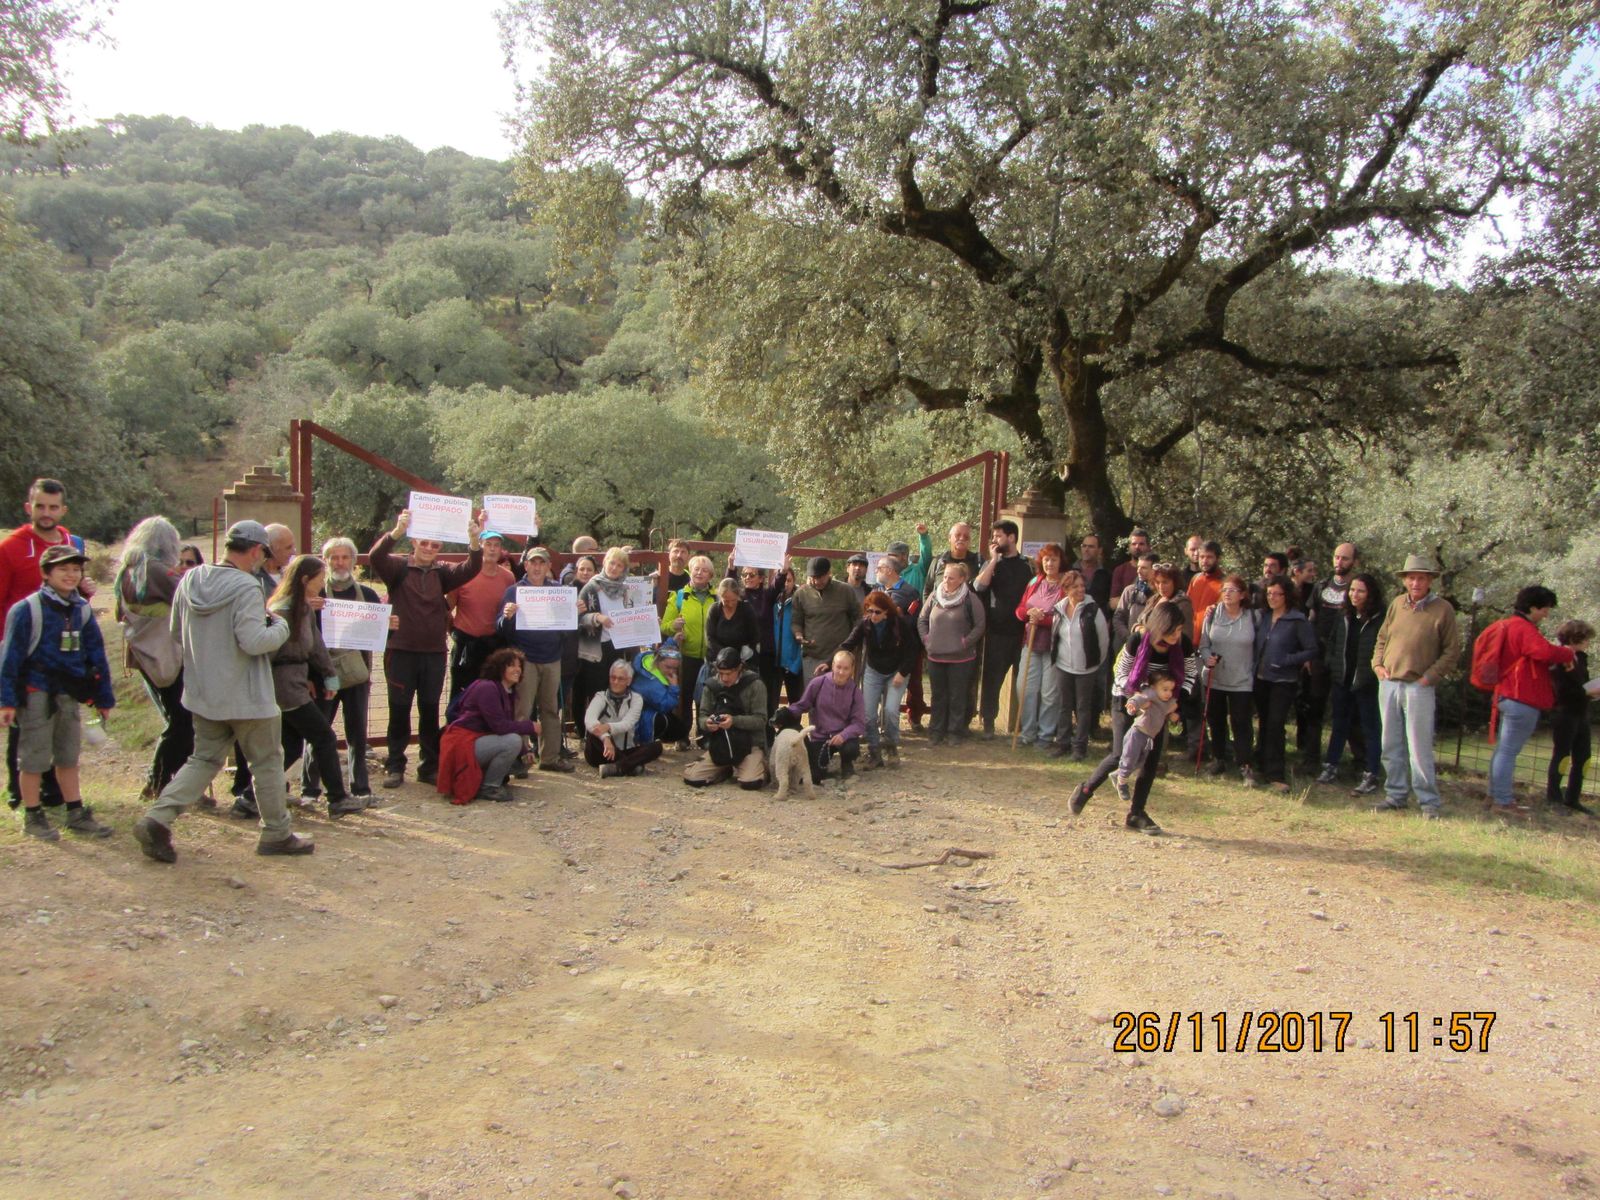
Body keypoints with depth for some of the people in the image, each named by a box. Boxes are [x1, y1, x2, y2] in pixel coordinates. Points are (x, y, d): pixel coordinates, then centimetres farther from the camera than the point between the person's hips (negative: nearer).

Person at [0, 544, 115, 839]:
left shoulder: (82, 610, 6)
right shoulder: (27, 609, -10)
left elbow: (96, 655, 11)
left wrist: (104, 697, 11)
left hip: (70, 693, 5)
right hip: (37, 693, -5)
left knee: (68, 757, 14)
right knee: (34, 758, 4)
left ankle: (76, 814, 22)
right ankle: (33, 817, 17)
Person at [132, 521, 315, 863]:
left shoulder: (190, 580, 3)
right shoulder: (246, 587, -20)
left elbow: (177, 633, 13)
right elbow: (254, 642, -26)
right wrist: (279, 625, -9)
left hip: (203, 693, 7)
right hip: (245, 697, -7)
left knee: (204, 759, 16)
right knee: (268, 761, 9)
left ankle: (157, 818, 0)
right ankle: (276, 833, 19)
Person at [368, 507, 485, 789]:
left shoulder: (442, 572, 6)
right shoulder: (398, 567, -1)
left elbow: (471, 569, -9)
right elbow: (376, 557, -21)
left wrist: (474, 541, -29)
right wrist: (397, 531, -39)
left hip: (435, 652, 3)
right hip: (401, 651, -3)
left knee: (430, 710, 10)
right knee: (399, 709, 5)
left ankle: (430, 766, 18)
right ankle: (394, 766, 15)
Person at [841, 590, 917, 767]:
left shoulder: (900, 623, -19)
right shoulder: (865, 625, -14)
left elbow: (911, 650, -11)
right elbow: (847, 645, -18)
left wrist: (902, 673, -17)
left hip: (897, 673, -2)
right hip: (873, 672, 2)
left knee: (891, 710, -18)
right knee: (868, 714, -5)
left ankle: (890, 746, 7)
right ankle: (874, 751, 12)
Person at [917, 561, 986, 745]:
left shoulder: (971, 599, -7)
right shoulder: (934, 596, 4)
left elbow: (980, 626, -5)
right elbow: (922, 620, 13)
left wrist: (966, 642, -11)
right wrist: (926, 639, 3)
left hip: (960, 658, -4)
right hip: (935, 656, 4)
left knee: (957, 696, 5)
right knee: (938, 695, 12)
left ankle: (955, 731, 16)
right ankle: (936, 731, 22)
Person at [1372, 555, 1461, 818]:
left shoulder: (1442, 609, -4)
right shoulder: (1397, 604, 9)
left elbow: (1452, 651, -2)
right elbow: (1382, 639, 19)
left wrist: (1430, 676, -9)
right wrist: (1378, 664, 5)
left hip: (1419, 687, -5)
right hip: (1389, 685, 5)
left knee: (1420, 748, -5)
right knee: (1391, 746, 10)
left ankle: (1428, 802, 4)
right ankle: (1395, 795, 20)